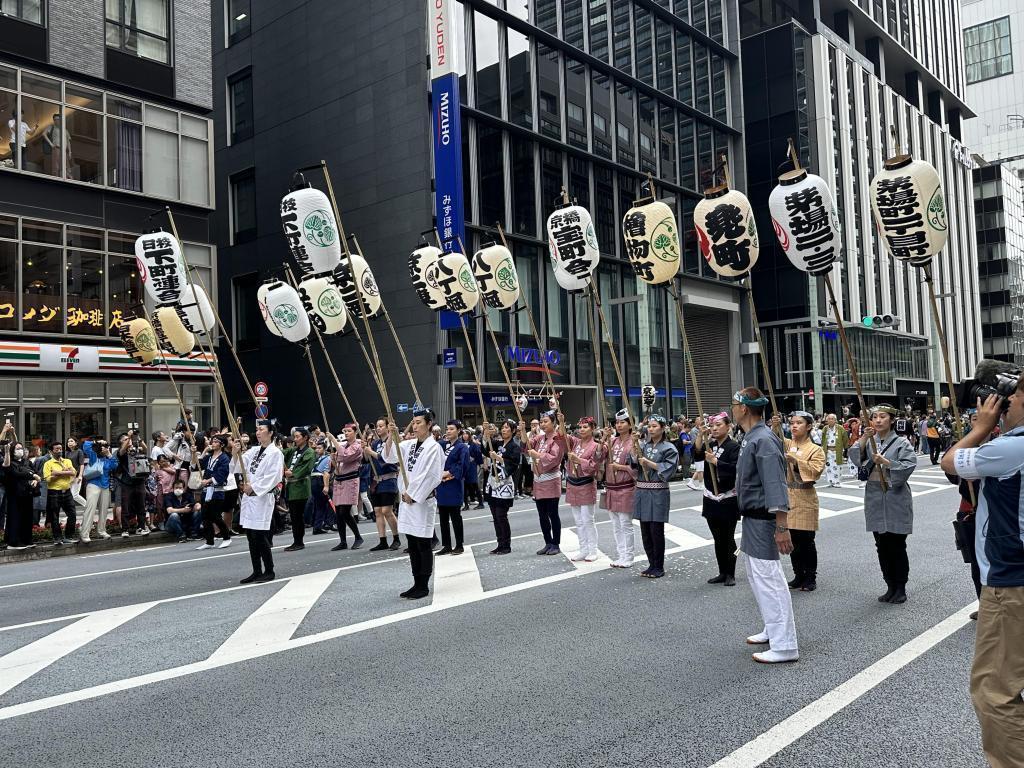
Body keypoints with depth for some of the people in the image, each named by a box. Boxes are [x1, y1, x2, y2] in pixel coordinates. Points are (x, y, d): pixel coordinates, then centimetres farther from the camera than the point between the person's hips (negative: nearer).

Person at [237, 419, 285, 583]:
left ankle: (269, 571, 6)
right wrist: (236, 452, -12)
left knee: (260, 536, -6)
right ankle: (257, 571, 18)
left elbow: (272, 477, -15)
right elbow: (241, 464, 5)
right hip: (249, 496, 7)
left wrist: (253, 488, -18)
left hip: (262, 497, -7)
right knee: (251, 537, 10)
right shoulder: (254, 451, 15)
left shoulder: (275, 452, -7)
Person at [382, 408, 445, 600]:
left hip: (422, 501, -7)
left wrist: (411, 494, -13)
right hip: (407, 499, 7)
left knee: (423, 545, 0)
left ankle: (423, 586, 9)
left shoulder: (433, 447, -12)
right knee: (412, 545, 12)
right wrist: (391, 436, -7)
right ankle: (417, 584, 20)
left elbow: (429, 476, -16)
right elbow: (389, 456, 7)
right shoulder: (409, 444, 10)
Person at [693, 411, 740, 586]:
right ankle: (722, 573, 20)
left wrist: (715, 461, -23)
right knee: (717, 538, 11)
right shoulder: (710, 445, 10)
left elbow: (735, 468, -22)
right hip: (711, 497, 6)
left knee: (728, 538, 0)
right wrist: (701, 436, -17)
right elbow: (696, 455, -8)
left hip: (728, 498, -6)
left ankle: (730, 574, 9)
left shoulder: (733, 446, -8)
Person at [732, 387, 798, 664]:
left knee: (768, 578, -7)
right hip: (752, 518, 11)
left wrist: (782, 527, -28)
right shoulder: (749, 439, 11)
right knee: (756, 576, 19)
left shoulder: (763, 440, -21)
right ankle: (773, 630, 32)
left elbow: (776, 485, -26)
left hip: (763, 520, -11)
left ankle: (784, 646, -2)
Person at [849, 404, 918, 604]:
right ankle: (890, 587, 20)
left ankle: (900, 588, 14)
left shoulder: (901, 443, -4)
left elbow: (909, 466, -15)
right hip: (874, 498, 4)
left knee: (897, 546, 2)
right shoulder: (869, 441, 7)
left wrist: (885, 462, -22)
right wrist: (864, 438, -20)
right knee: (882, 546, 10)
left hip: (896, 499, -4)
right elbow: (855, 458, -9)